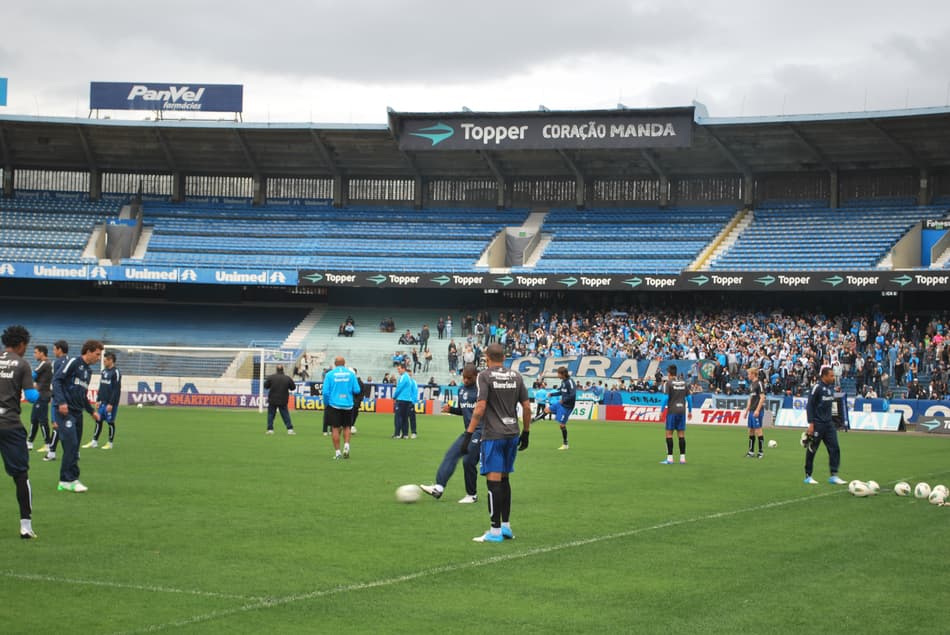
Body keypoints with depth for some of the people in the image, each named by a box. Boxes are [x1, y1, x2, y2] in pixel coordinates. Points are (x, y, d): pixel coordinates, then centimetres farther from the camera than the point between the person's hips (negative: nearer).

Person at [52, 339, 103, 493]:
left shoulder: (88, 370, 19)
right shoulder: (74, 362, -6)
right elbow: (56, 379, -13)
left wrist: (92, 411, 20)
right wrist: (61, 401, -22)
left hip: (77, 413, 9)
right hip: (66, 411, -8)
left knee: (74, 449, 7)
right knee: (71, 445, -14)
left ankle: (65, 481, 11)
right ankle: (69, 480, -10)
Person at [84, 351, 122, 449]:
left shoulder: (115, 373, -12)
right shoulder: (104, 372, 13)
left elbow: (116, 390, -16)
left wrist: (111, 404, -19)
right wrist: (99, 400, 13)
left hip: (111, 403, -7)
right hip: (103, 402, 7)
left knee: (110, 422, -1)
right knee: (98, 420, 7)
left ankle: (110, 443, 8)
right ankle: (94, 442, 13)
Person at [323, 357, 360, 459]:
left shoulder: (330, 374, -4)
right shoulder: (351, 374, 0)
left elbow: (325, 392, -7)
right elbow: (357, 390, -2)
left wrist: (325, 404, 7)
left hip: (334, 404, -1)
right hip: (348, 404, 2)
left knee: (335, 428, 4)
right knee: (347, 427, 17)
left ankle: (337, 452, 2)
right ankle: (346, 445, -3)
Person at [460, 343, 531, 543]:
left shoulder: (485, 376, -7)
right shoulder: (516, 376, 9)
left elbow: (480, 408, -15)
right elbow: (527, 407, 9)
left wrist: (468, 434, -13)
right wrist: (525, 433, 19)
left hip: (493, 436, -6)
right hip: (512, 434, 6)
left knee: (494, 481, -5)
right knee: (504, 479, 17)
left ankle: (495, 532, -5)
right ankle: (506, 526, 20)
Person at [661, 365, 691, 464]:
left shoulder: (669, 383, -6)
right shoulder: (683, 383, 9)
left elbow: (666, 398, -11)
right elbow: (688, 397, 10)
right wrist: (690, 410, 18)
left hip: (672, 411, -5)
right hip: (682, 411, 5)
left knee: (669, 433, -1)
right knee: (681, 434, 7)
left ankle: (670, 458, -6)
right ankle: (682, 458, 6)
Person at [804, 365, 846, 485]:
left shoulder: (831, 387, 9)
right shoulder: (817, 387, -13)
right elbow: (809, 406, -14)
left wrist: (831, 419, 18)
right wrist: (811, 424, -18)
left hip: (828, 423, 7)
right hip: (817, 424, -7)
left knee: (834, 448, -1)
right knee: (812, 450, 3)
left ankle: (834, 475, 1)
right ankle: (808, 476, 13)